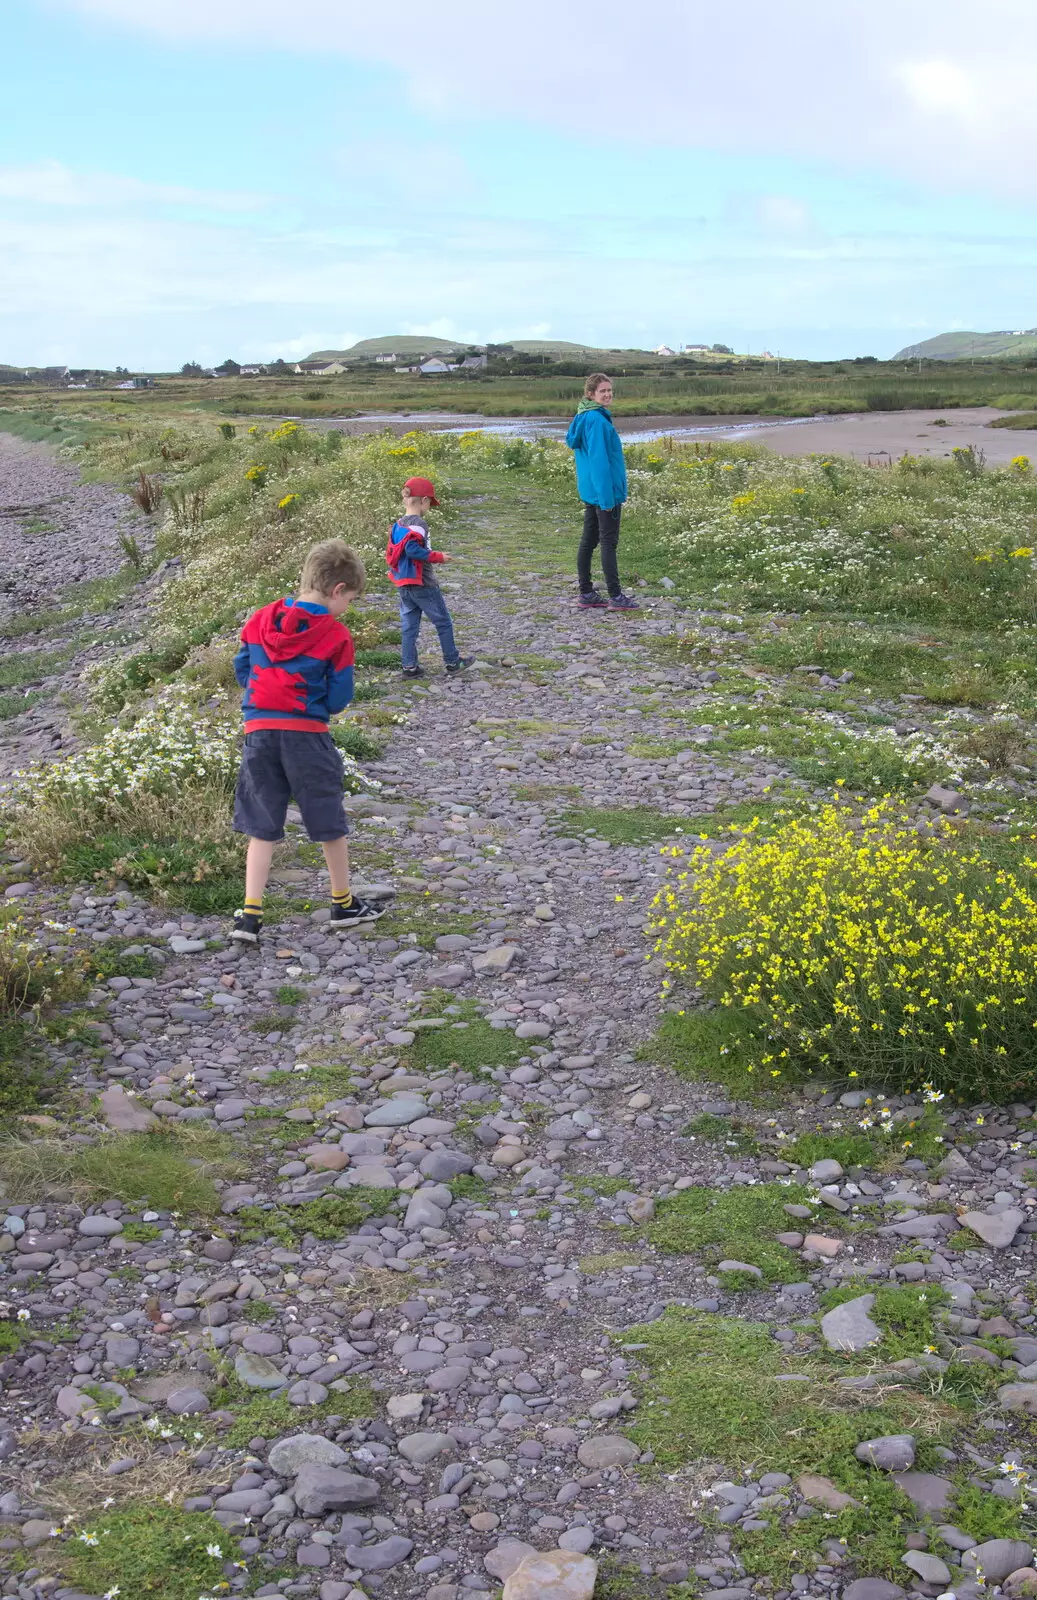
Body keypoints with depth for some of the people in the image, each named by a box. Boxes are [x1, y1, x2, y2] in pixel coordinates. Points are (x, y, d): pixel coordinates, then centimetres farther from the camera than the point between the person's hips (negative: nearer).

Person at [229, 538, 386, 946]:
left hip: (259, 733, 4)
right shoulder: (336, 636, -9)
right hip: (306, 736, -3)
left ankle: (250, 915, 2)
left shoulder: (260, 620, 4)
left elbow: (241, 671, 13)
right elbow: (338, 699, -5)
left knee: (261, 828, 10)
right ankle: (343, 904, 29)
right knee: (330, 823, 14)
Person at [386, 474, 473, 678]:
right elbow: (413, 549, -30)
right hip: (423, 584, -8)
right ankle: (453, 662, 16)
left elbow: (391, 553, 11)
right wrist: (437, 556, -19)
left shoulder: (397, 525, 7)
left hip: (403, 584, 8)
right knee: (443, 622, 7)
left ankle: (409, 666, 11)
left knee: (409, 626, 11)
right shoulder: (419, 524, -18)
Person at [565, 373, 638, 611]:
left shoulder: (584, 418, 12)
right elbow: (599, 460, -22)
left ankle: (586, 594, 16)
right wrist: (608, 497, -22)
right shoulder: (597, 420, -18)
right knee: (609, 542, -5)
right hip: (604, 491, -10)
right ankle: (615, 597, -1)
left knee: (588, 542, 11)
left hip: (589, 491, 10)